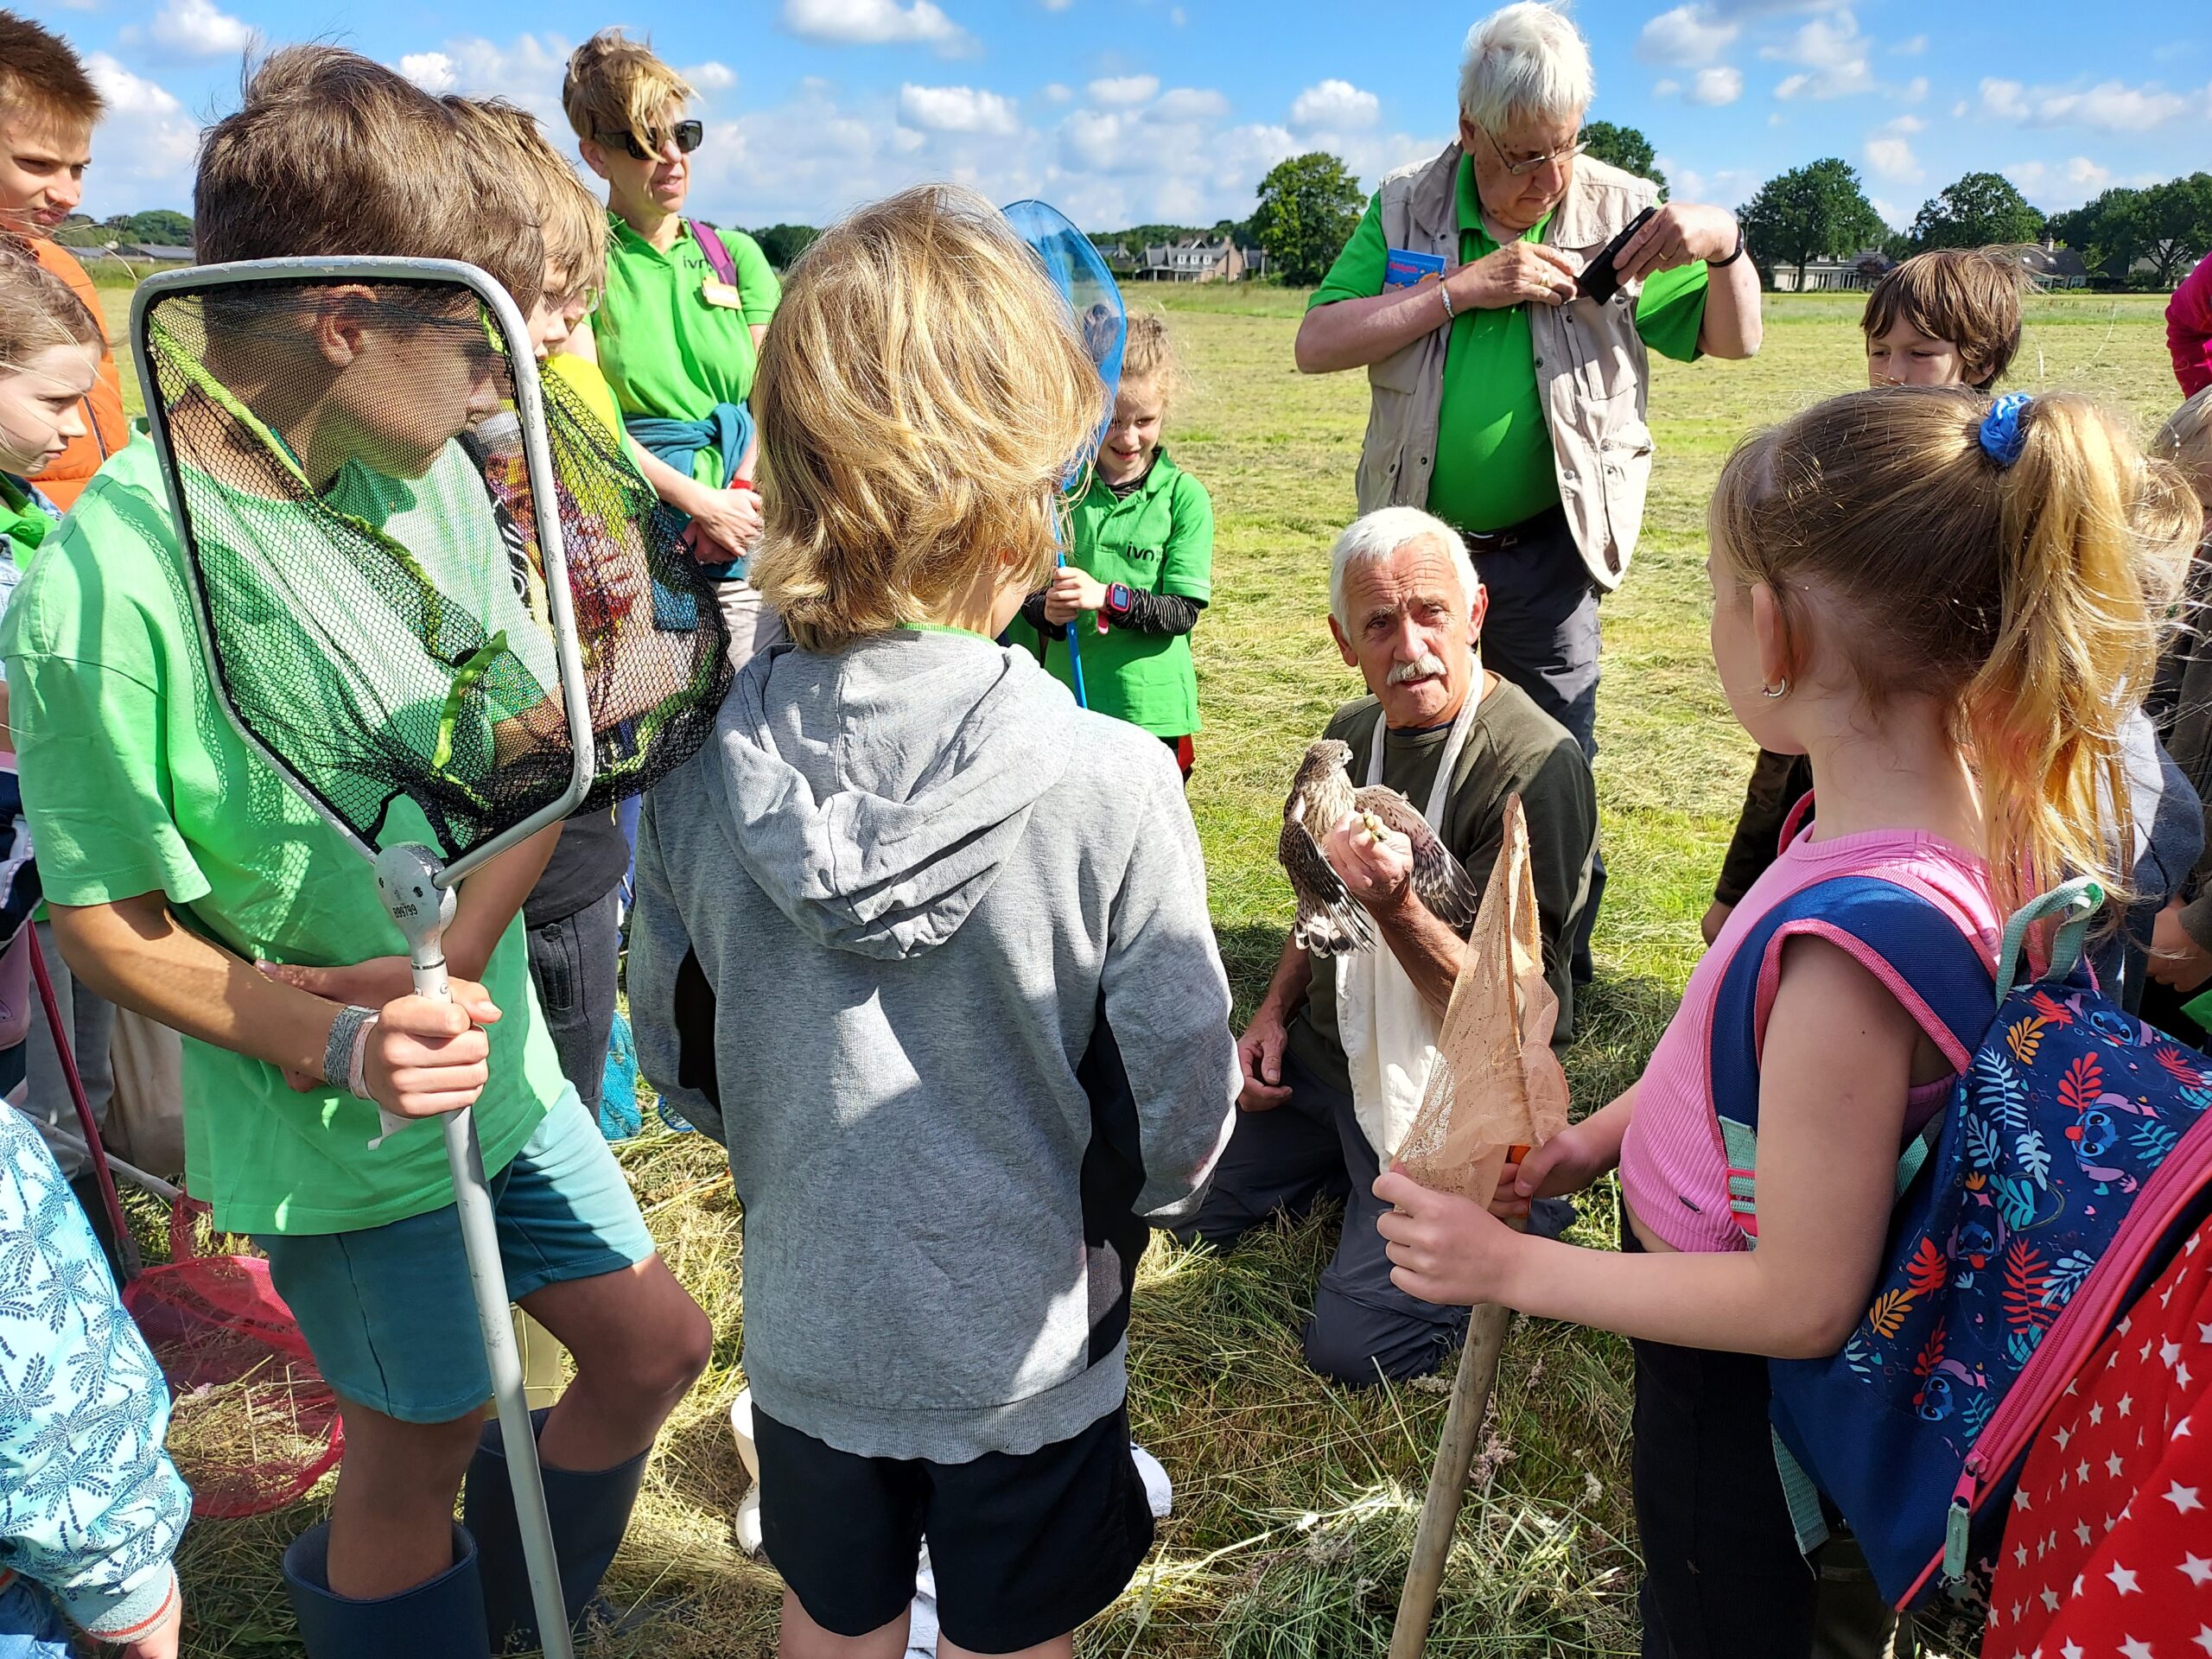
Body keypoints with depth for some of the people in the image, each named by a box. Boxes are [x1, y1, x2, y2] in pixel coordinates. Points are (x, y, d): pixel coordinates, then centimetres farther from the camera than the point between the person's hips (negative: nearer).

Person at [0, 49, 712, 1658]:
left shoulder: (437, 480, -6)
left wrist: (449, 954, -17)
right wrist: (334, 1041, -26)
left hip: (499, 1055, 6)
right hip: (339, 1128, -6)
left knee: (654, 1348, 19)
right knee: (420, 1452, 14)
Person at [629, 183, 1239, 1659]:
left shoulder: (702, 772, -17)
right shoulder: (1110, 785, -27)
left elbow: (681, 1058, -3)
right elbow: (1179, 1123, -18)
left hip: (807, 1330, 3)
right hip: (1024, 1346, -2)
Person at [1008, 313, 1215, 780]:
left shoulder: (1183, 496, -3)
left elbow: (1183, 610, -9)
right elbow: (1023, 590, 6)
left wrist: (1108, 597, -24)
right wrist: (1047, 610, -16)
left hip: (1152, 712, -2)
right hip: (1064, 710, 2)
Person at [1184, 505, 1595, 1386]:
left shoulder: (1537, 765, -22)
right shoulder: (1353, 731, 2)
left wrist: (1396, 909, -39)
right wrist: (1276, 1008, 5)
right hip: (1330, 1051, 7)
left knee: (1353, 1346, -14)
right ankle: (1351, 1175, 27)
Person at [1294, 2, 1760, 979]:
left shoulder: (1618, 212, -2)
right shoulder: (1408, 212, -1)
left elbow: (1734, 340, 4)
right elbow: (1317, 346, -13)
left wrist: (1725, 246, -17)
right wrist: (1465, 287, -20)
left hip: (1544, 552, -1)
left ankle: (1561, 963, 25)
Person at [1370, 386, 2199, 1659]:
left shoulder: (1861, 934, -38)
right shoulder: (1965, 802, -11)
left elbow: (1801, 1300, -28)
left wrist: (1510, 1265, -21)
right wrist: (1599, 1137, 6)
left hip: (1740, 1386, -7)